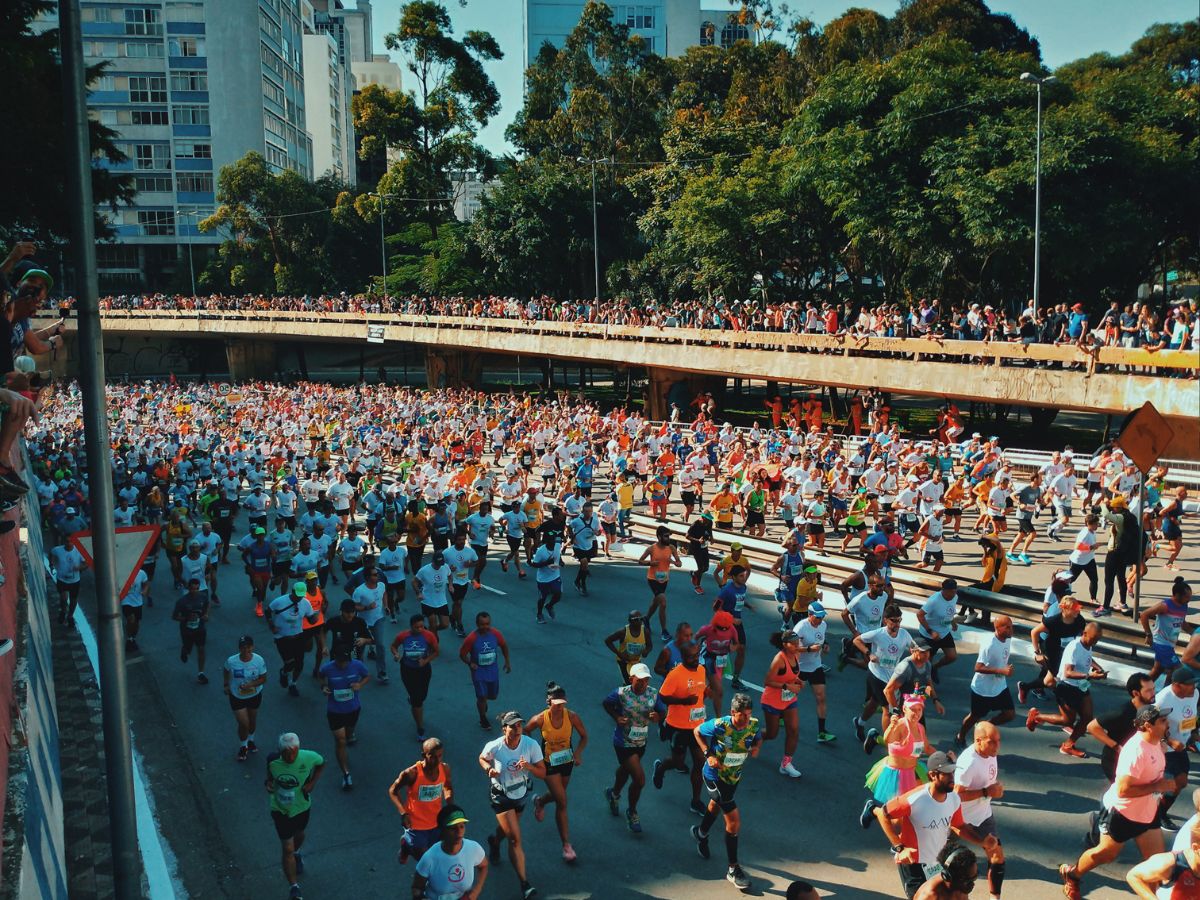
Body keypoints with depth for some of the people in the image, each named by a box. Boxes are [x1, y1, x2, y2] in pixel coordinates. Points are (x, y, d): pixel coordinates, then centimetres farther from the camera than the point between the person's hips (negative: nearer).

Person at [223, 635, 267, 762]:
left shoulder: (259, 660, -23)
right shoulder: (231, 661, -24)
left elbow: (263, 679, -14)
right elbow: (225, 671, 0)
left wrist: (250, 685, -29)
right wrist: (226, 685, 0)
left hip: (254, 695, 2)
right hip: (237, 697, -2)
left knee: (252, 719, 22)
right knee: (243, 723, -1)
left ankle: (250, 740, 52)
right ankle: (243, 746, 28)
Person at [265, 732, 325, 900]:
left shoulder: (309, 758, -27)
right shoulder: (273, 760, -25)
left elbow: (321, 763, -4)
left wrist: (312, 783, -14)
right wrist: (269, 782, -20)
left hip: (302, 806, 2)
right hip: (281, 810, -2)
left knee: (299, 834, 31)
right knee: (287, 849, 0)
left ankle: (296, 854, 65)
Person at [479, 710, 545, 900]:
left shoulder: (531, 745, -23)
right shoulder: (494, 747, -25)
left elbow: (542, 773, -17)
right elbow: (482, 758, -1)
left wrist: (528, 766, -37)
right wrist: (489, 768, -22)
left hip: (521, 795, 3)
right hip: (501, 796, -3)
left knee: (508, 829, 29)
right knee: (515, 839, -9)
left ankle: (494, 841, 65)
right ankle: (525, 884, -3)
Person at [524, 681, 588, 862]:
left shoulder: (571, 716, -19)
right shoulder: (540, 719, -23)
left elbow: (584, 736, -5)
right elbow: (524, 734, -4)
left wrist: (578, 753, -20)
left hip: (567, 761, 3)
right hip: (549, 764, -3)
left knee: (558, 796, 24)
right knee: (562, 802, -7)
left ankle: (539, 801, 61)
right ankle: (566, 845, 5)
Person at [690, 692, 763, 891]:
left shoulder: (753, 724, -18)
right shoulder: (719, 725, -30)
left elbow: (758, 738, 4)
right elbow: (697, 731, -13)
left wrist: (756, 747, -18)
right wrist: (708, 754, -23)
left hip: (735, 776, 6)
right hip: (715, 776, -6)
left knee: (716, 805, 32)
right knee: (734, 821, -10)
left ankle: (701, 833, 63)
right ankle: (733, 869, 6)